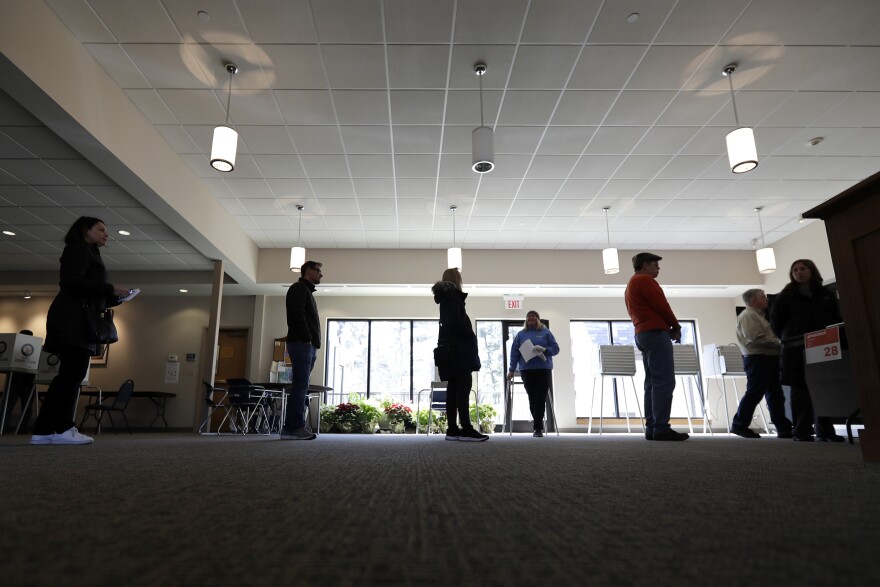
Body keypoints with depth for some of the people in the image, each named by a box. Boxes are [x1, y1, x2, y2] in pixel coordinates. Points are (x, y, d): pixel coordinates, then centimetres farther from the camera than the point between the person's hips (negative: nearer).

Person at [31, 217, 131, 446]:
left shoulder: (89, 254, 28)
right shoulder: (78, 249, 0)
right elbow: (71, 281, -16)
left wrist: (116, 298, 10)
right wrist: (111, 288, -13)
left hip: (79, 321, 10)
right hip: (73, 319, -10)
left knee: (69, 375, 5)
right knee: (73, 373, -13)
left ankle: (43, 431, 5)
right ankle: (63, 429, -13)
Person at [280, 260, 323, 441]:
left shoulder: (307, 291, 27)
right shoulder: (299, 288, -3)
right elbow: (297, 316, -16)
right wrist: (308, 340, -19)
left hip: (307, 346, 10)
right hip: (301, 344, -10)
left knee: (300, 387, 6)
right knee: (300, 387, -12)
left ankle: (292, 428, 7)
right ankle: (294, 428, -12)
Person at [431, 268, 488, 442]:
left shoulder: (445, 296, 22)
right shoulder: (452, 294, -7)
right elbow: (456, 322, -18)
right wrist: (472, 337, -9)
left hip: (451, 347, 10)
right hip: (458, 347, -10)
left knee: (453, 388, 5)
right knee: (463, 385, -13)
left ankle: (452, 429, 4)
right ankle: (466, 429, -17)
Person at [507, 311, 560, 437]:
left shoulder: (546, 332, 8)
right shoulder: (521, 334, 11)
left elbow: (556, 349, 5)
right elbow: (514, 352, 10)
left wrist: (544, 350, -14)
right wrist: (512, 370, 5)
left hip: (544, 370, -1)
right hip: (526, 370, 1)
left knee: (540, 399, -7)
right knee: (532, 399, 2)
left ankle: (537, 427, -4)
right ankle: (539, 425, 18)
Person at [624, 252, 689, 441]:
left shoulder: (631, 285, 25)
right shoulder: (645, 280, -6)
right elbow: (661, 306, -11)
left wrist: (668, 328, 11)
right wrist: (676, 326, 3)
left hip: (642, 334, 10)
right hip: (655, 333, -10)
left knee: (652, 382, 7)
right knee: (664, 381, -13)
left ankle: (651, 428, 4)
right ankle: (661, 428, -16)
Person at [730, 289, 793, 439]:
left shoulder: (759, 315, 22)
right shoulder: (747, 316, -10)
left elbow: (768, 337, 22)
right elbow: (757, 338, -21)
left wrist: (779, 343, 4)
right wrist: (780, 343, -12)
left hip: (769, 359, 10)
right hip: (758, 359, -10)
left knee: (775, 395, 8)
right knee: (754, 393, -8)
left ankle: (784, 428, 11)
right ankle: (739, 424, 0)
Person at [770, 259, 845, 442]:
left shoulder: (827, 294, 14)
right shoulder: (786, 296, 5)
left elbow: (837, 319, 13)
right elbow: (775, 322, 4)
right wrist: (789, 339, 3)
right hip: (797, 349, -3)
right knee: (800, 390, -2)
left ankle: (825, 431, 9)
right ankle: (802, 432, 0)